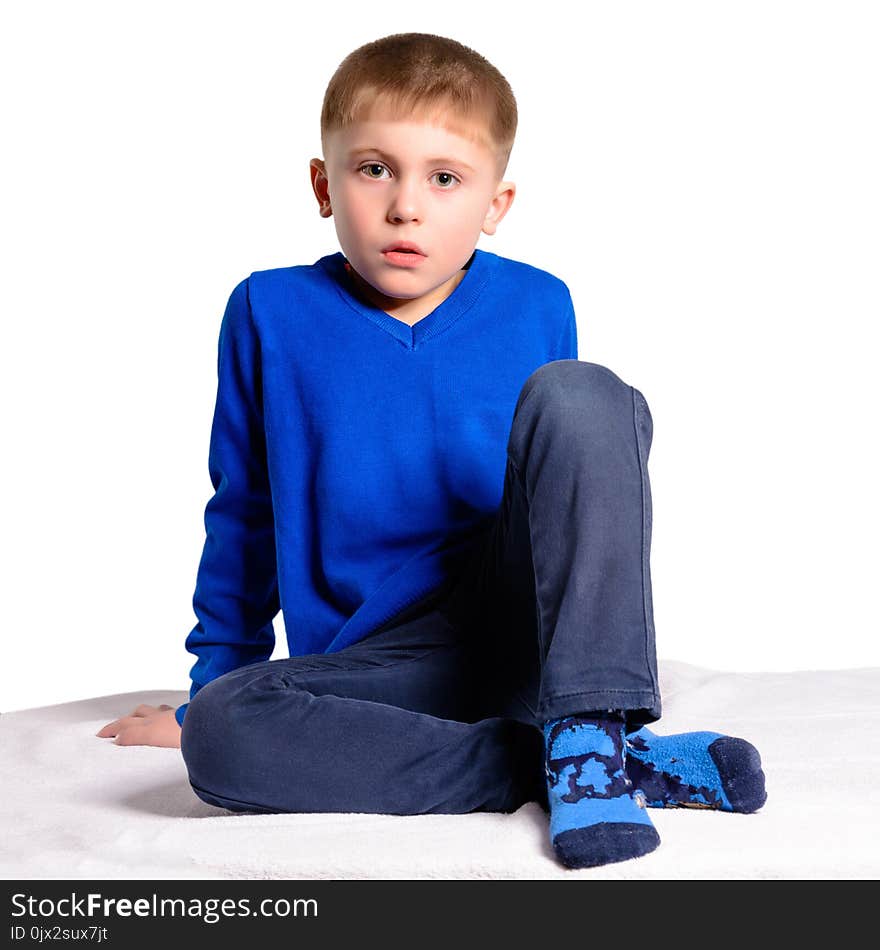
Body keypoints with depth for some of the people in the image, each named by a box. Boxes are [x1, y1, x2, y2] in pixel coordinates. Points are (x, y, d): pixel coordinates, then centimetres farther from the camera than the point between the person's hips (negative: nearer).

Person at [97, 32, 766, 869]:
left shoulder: (537, 308, 2)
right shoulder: (271, 314, 0)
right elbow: (243, 516, 10)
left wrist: (614, 663, 24)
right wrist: (213, 686, 17)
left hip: (526, 616, 0)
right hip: (379, 665, 0)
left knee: (580, 393, -21)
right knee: (220, 735, -31)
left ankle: (590, 734, -28)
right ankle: (590, 765, -27)